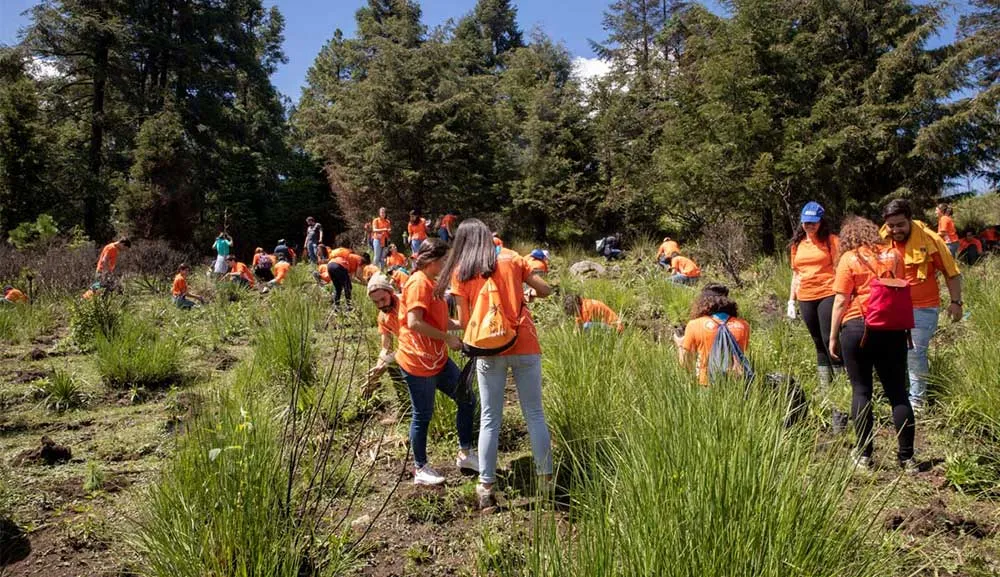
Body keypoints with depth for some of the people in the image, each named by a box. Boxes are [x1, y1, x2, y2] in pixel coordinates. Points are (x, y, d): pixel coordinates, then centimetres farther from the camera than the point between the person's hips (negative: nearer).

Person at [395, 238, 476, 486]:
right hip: (418, 362, -10)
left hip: (438, 359, 10)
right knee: (423, 416, 3)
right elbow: (414, 323, -26)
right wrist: (448, 338, -19)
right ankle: (420, 470, 19)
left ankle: (465, 454, 25)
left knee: (466, 400, 11)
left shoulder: (432, 283, 13)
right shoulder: (418, 283, -18)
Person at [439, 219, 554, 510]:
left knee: (489, 420, 9)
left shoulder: (460, 272, 1)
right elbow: (545, 290, 4)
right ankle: (546, 479, 14)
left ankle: (486, 487, 12)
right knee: (535, 414, 10)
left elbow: (464, 322, -2)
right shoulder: (511, 259, 4)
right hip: (524, 346, 0)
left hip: (489, 351, 0)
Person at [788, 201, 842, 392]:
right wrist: (791, 300, 13)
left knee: (830, 340, -8)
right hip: (805, 298, 5)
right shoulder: (797, 243, 13)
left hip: (827, 294, -5)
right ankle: (824, 387, 15)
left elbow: (838, 268, -4)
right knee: (818, 342, 10)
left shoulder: (830, 240, -1)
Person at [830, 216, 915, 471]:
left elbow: (841, 301, -7)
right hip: (892, 328, 3)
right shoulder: (893, 255, 8)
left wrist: (833, 337, -1)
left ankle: (864, 454, 10)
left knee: (861, 390, 5)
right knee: (898, 392, 8)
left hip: (857, 328, -3)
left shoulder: (849, 259, -3)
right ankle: (907, 457, 11)